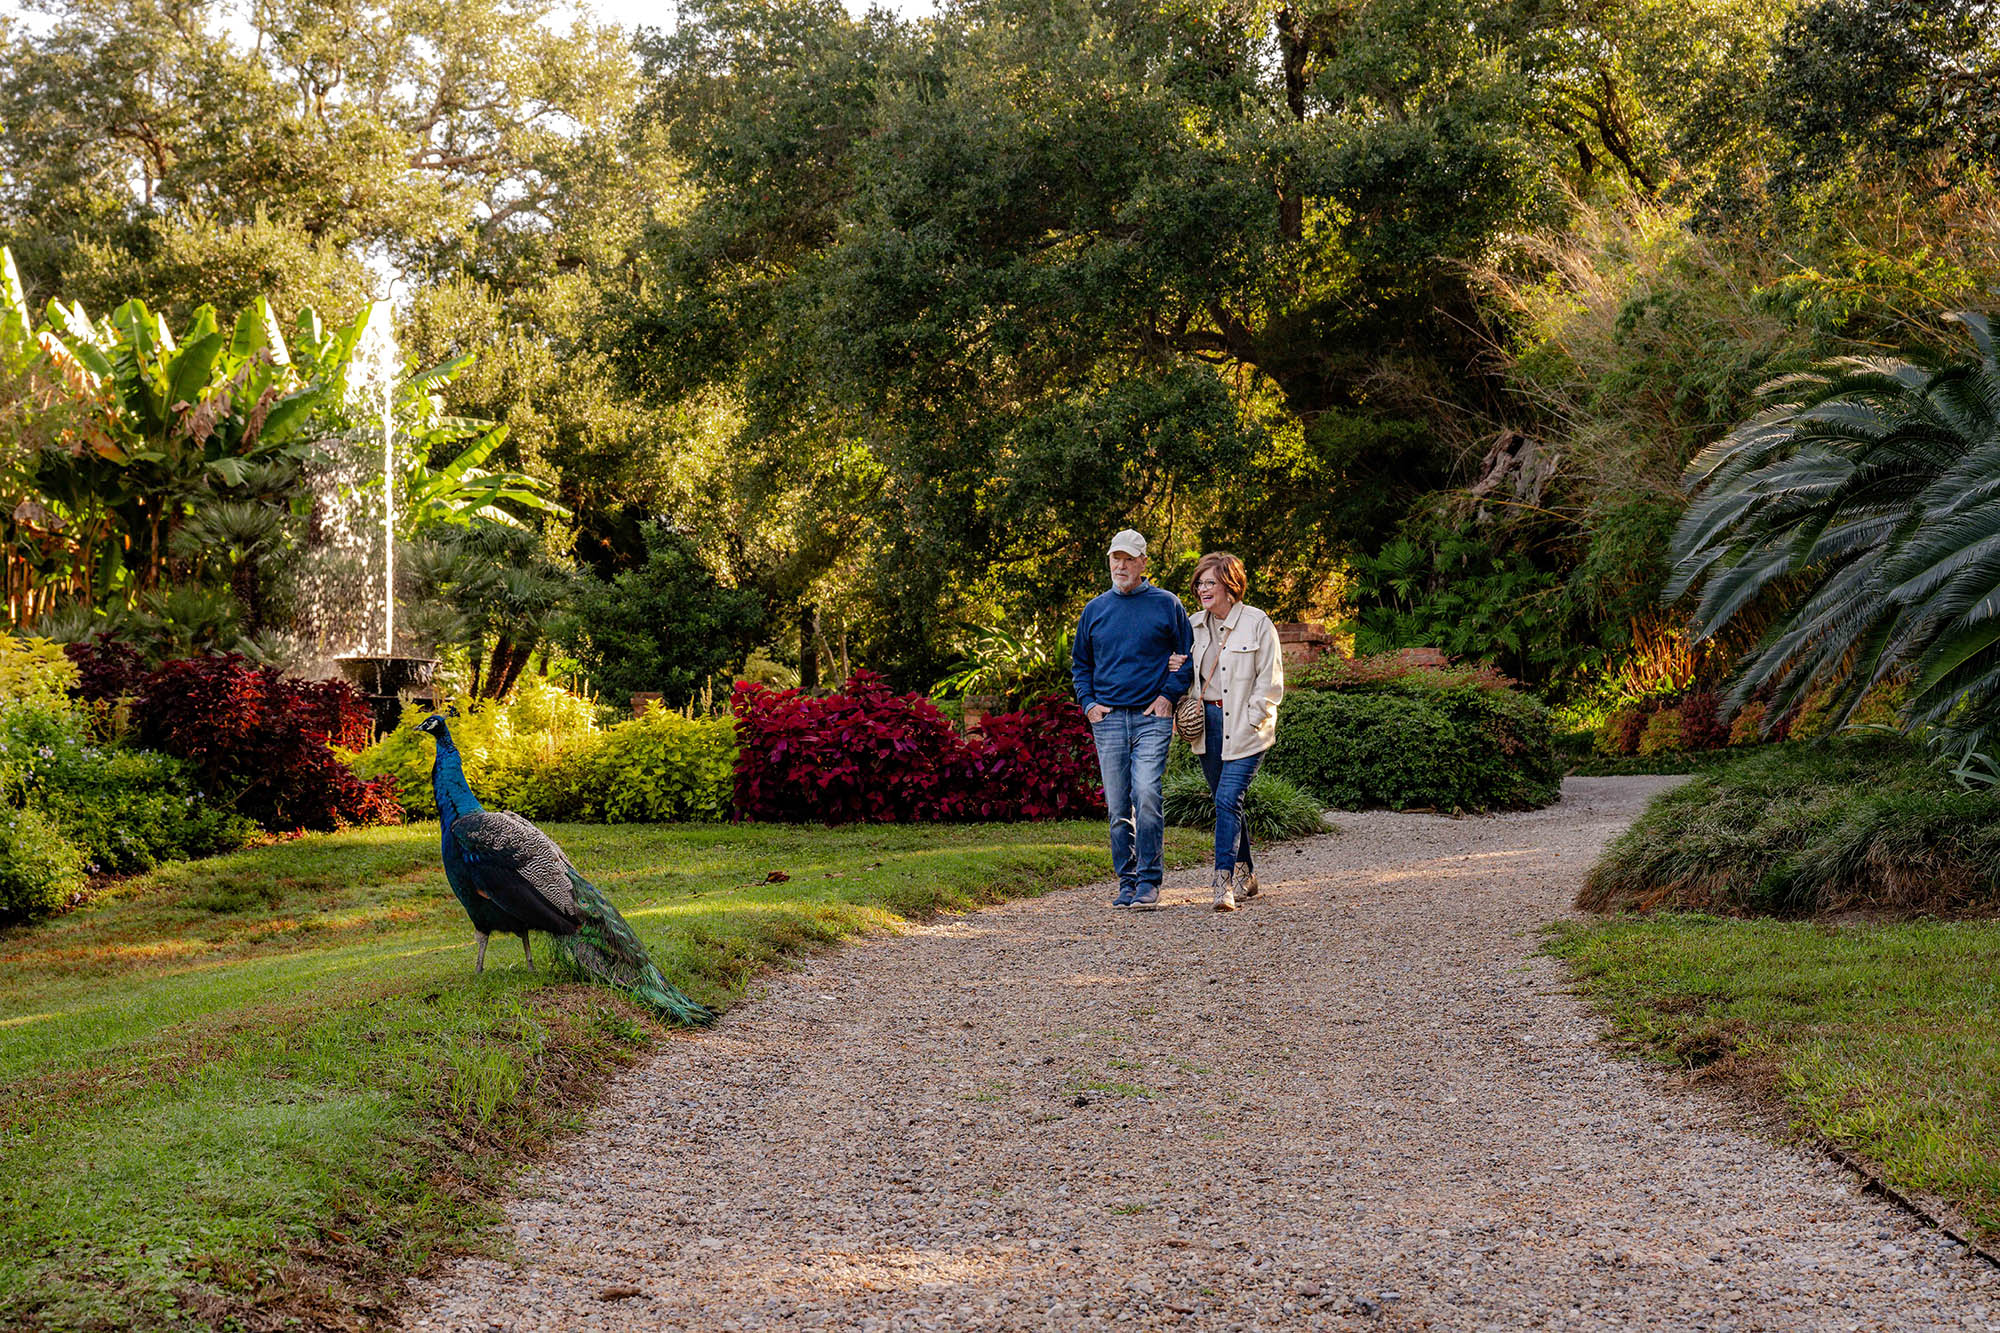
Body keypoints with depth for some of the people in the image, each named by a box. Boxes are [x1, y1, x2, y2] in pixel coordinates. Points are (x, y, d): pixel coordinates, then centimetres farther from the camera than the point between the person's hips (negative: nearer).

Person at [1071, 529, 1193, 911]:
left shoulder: (1166, 604, 4)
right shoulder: (1095, 609, 12)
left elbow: (1187, 655, 9)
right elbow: (1079, 663, 22)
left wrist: (1169, 694, -4)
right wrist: (1088, 703, 7)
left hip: (1152, 718, -3)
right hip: (1108, 719, 3)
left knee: (1146, 795, -17)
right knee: (1117, 806, 4)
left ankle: (1149, 882, -13)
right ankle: (1127, 882, 12)